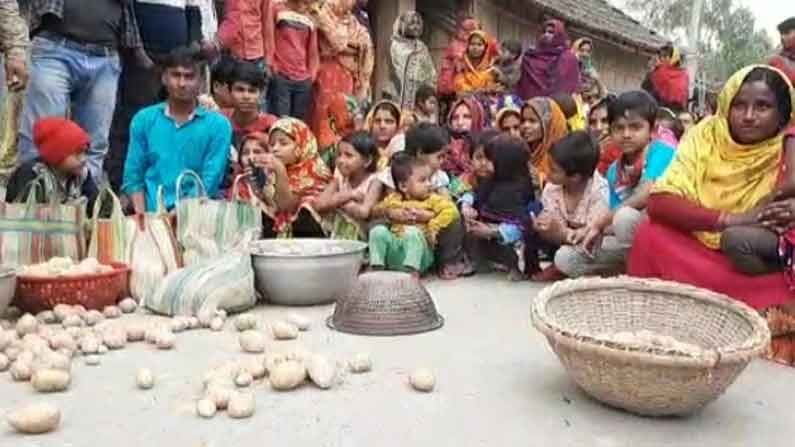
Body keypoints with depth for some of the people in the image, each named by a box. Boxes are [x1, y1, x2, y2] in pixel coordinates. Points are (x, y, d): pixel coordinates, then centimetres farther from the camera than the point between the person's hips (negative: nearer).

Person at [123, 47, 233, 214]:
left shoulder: (218, 125, -1)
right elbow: (133, 176, 9)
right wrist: (143, 216, -5)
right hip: (153, 214, 2)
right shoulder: (143, 119, 9)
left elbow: (210, 181, -6)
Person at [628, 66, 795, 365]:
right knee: (651, 236, -22)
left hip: (766, 272, -1)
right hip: (697, 256, 1)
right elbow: (658, 203, -19)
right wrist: (731, 219, -29)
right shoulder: (707, 135, -5)